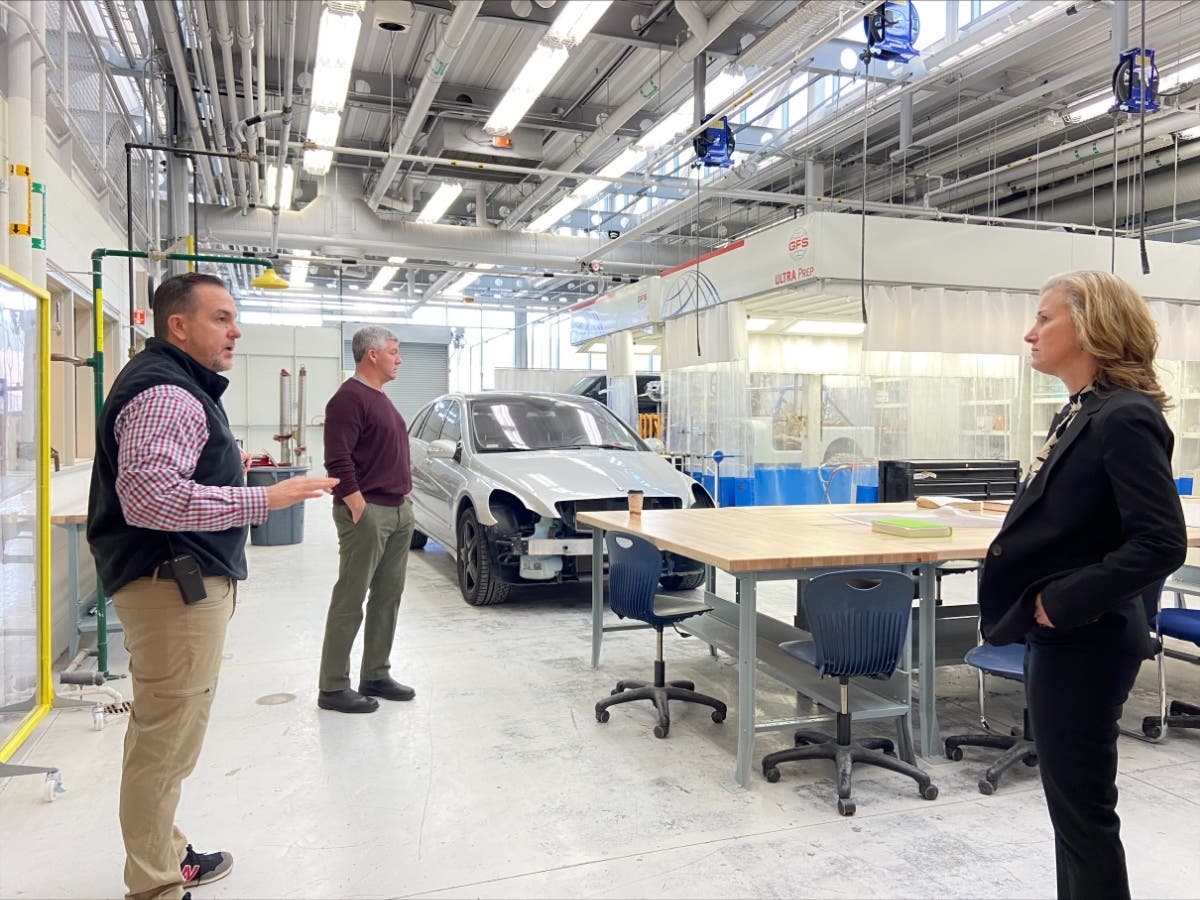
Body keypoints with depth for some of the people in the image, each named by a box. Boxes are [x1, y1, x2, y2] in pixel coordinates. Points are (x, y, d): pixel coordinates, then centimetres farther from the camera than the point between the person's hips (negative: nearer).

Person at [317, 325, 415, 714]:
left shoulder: (380, 398, 18)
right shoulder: (349, 398, -12)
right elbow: (338, 462, -19)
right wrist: (360, 509, -20)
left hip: (399, 512, 9)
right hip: (368, 513, -9)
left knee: (388, 597, 12)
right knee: (350, 600, -3)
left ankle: (376, 675, 22)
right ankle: (333, 687, 5)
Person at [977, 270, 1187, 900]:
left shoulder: (1125, 418, -19)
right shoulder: (1080, 415, 10)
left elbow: (1160, 543, -25)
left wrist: (1063, 602, -20)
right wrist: (1048, 608, 10)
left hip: (1081, 643, -9)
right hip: (1059, 637, 9)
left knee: (1083, 811, 6)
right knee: (1071, 805, 21)